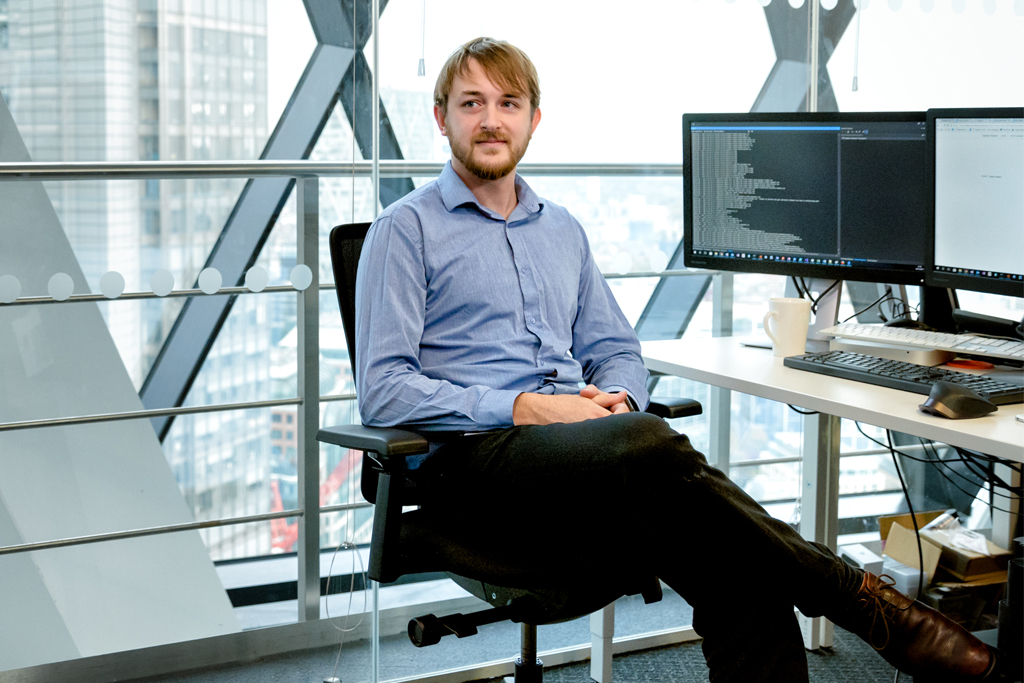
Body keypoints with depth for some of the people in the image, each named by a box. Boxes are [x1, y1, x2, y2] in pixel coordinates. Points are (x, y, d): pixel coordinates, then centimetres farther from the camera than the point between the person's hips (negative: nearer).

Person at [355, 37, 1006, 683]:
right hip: (478, 457, -5)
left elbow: (617, 351, 25)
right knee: (647, 444, -36)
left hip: (581, 441, 5)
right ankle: (860, 598, -25)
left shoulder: (562, 229, 23)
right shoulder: (407, 229, 5)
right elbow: (383, 388, -5)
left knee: (737, 571, -26)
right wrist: (523, 408, -14)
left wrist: (616, 398, -1)